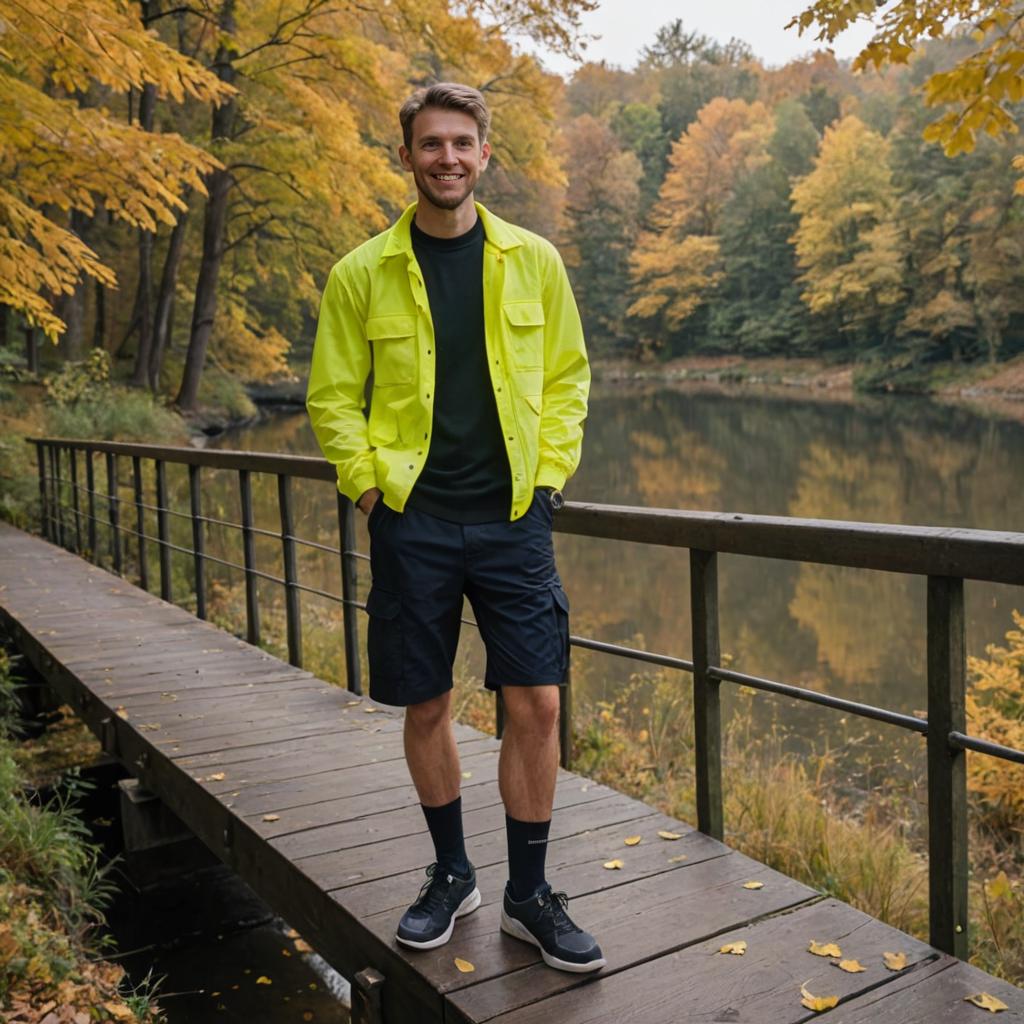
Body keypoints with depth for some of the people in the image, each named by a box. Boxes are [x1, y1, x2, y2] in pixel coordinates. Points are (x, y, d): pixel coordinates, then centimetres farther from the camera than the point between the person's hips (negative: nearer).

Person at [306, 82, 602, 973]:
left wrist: (549, 474, 1)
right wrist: (370, 486, -4)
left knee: (536, 705, -1)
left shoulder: (533, 260, 4)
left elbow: (568, 375, 10)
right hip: (413, 522, 0)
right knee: (426, 708, 8)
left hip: (512, 517, 1)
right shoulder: (361, 274, 1)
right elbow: (333, 398, 6)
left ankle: (529, 894, 17)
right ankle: (451, 873, 29)